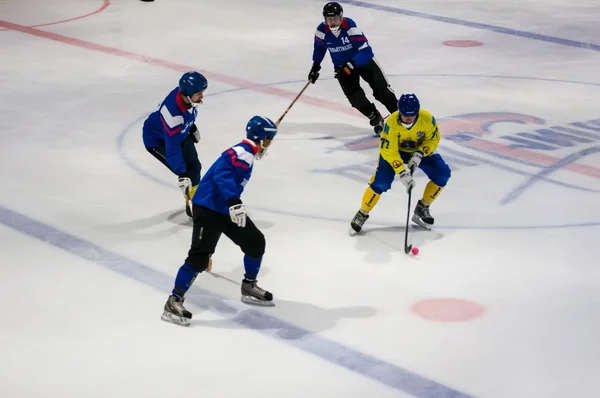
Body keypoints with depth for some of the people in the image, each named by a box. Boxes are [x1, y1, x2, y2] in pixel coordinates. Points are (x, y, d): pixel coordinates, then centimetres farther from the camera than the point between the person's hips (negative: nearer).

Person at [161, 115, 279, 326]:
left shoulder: (247, 154, 14)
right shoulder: (242, 153, -19)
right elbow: (222, 174, -35)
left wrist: (235, 205, 34)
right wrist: (234, 202, -45)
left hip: (226, 209, 10)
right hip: (208, 209, -10)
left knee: (256, 242, 14)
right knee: (199, 257, -16)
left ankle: (249, 287, 31)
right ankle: (174, 302, -10)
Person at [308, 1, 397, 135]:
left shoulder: (350, 26, -31)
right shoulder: (322, 30, -17)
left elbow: (365, 50, -33)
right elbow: (319, 46, 8)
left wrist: (349, 65, -41)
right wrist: (315, 66, 8)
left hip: (364, 60, -3)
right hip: (342, 66, 3)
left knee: (381, 89, -7)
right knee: (355, 97, -13)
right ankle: (376, 119, 7)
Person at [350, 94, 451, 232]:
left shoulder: (427, 119, -29)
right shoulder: (392, 123, -35)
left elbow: (433, 140, -12)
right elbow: (388, 151, -31)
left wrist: (419, 155, -28)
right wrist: (402, 173, -39)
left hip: (421, 150, 3)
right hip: (395, 150, -3)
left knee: (442, 173, -13)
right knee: (381, 181, -20)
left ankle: (422, 208, 5)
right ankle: (362, 214, 1)